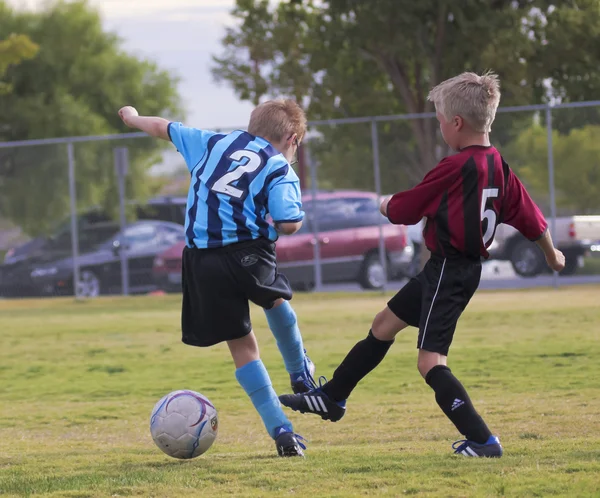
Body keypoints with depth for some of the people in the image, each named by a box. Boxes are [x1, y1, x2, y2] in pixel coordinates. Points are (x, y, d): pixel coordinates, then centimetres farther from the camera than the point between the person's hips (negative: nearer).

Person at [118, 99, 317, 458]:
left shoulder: (215, 143, 18)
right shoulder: (280, 169, 4)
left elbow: (164, 128, 31)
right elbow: (288, 223, -13)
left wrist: (133, 118, 51)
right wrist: (297, 217, 11)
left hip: (202, 263, 3)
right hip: (249, 253, -3)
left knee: (242, 346, 8)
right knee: (275, 299, 34)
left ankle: (282, 431, 4)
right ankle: (301, 375, 46)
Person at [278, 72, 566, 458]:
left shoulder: (454, 168, -20)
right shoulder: (499, 167, 2)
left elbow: (404, 209, -10)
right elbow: (530, 216, 9)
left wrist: (387, 205, 14)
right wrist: (552, 255, 26)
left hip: (448, 272, -10)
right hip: (467, 265, 10)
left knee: (431, 362, -12)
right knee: (385, 324, 21)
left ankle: (482, 441, -16)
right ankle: (331, 397, 35)